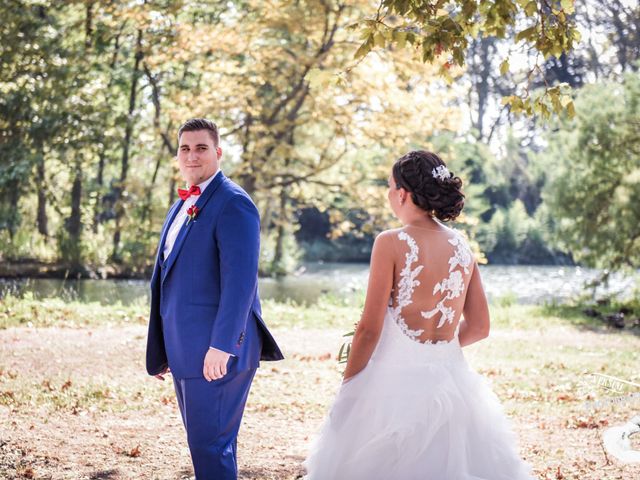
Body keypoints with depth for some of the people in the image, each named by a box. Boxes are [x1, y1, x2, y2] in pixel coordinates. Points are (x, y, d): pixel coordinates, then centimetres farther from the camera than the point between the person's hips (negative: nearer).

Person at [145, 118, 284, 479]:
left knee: (211, 445, -6)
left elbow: (240, 281, -21)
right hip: (186, 349, 9)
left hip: (216, 352, -9)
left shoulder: (233, 203, -12)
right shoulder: (183, 205, 17)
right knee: (204, 440, 17)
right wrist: (161, 350, 18)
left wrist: (221, 345, -25)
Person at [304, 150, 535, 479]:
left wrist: (347, 387, 0)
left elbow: (370, 329, -12)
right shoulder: (462, 246, 4)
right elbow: (478, 327, 8)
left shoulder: (391, 243, -12)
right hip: (450, 376, 5)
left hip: (397, 379, -5)